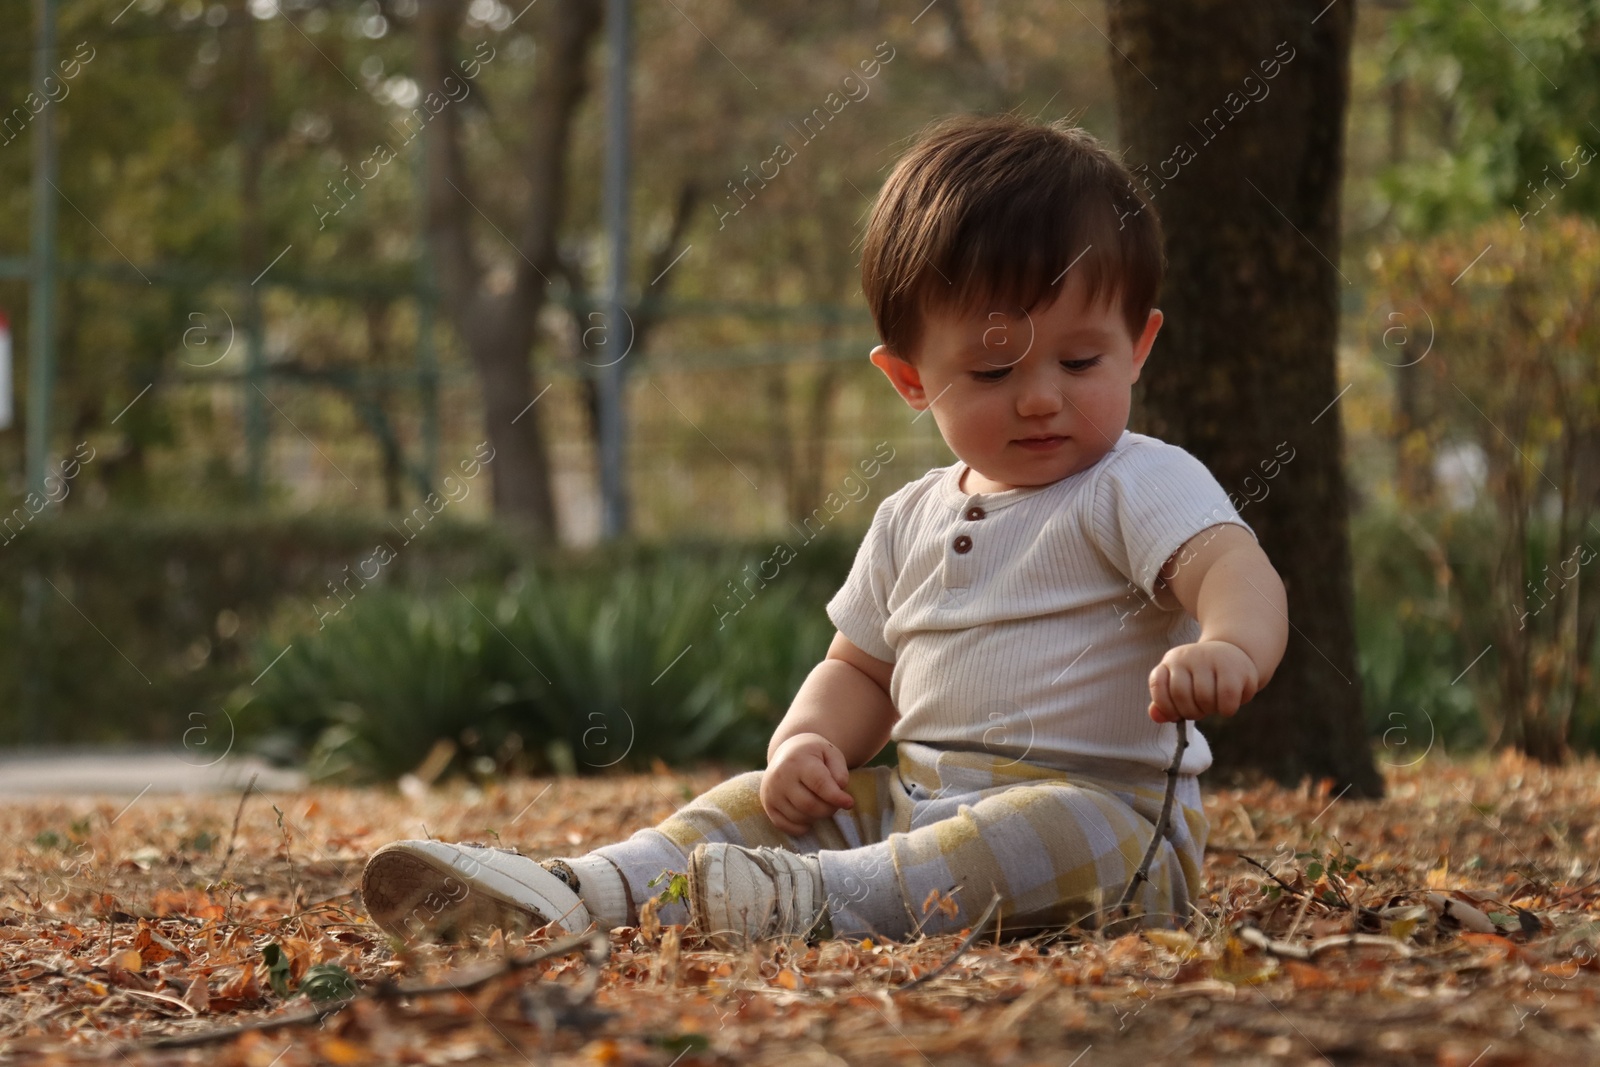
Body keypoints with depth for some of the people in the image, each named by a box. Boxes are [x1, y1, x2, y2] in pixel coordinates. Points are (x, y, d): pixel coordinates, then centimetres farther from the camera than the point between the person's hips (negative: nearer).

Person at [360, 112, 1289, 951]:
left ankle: (821, 901, -53)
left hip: (1113, 816, -7)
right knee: (765, 803, -1)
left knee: (1066, 831, -37)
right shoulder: (913, 521, 16)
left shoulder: (1141, 486, -6)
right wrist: (809, 740, 0)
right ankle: (583, 894, -21)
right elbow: (862, 670, 23)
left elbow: (1236, 569, -24)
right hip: (916, 805, 7)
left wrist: (1228, 649, -48)